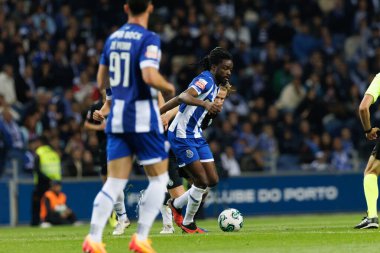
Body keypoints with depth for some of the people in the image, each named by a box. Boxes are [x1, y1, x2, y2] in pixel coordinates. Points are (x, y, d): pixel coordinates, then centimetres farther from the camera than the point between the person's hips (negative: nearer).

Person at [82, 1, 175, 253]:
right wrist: (169, 88, -6)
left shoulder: (112, 38, 10)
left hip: (116, 117, 6)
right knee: (159, 178, 7)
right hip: (143, 118, -6)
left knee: (114, 183, 4)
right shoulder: (149, 39, -11)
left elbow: (101, 82, 17)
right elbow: (150, 76, -25)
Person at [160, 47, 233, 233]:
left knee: (213, 180, 4)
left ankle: (175, 205, 21)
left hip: (195, 135, 10)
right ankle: (188, 224, 8)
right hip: (182, 136, -10)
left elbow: (179, 99, 18)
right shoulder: (205, 80, -16)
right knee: (202, 181, -10)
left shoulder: (214, 84, 13)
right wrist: (205, 104, -54)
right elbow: (184, 97, -37)